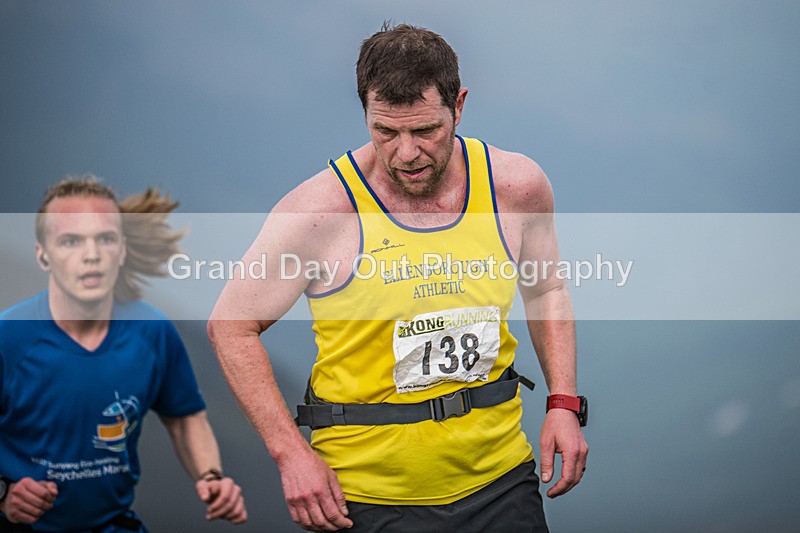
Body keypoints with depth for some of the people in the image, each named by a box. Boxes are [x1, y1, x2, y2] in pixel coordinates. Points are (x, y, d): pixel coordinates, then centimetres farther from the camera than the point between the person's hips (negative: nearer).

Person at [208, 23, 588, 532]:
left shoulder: (517, 185, -4)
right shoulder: (323, 210, -16)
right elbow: (231, 326, -6)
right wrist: (292, 454, -13)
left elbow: (547, 290, 15)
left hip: (500, 478, 3)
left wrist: (564, 403, 3)